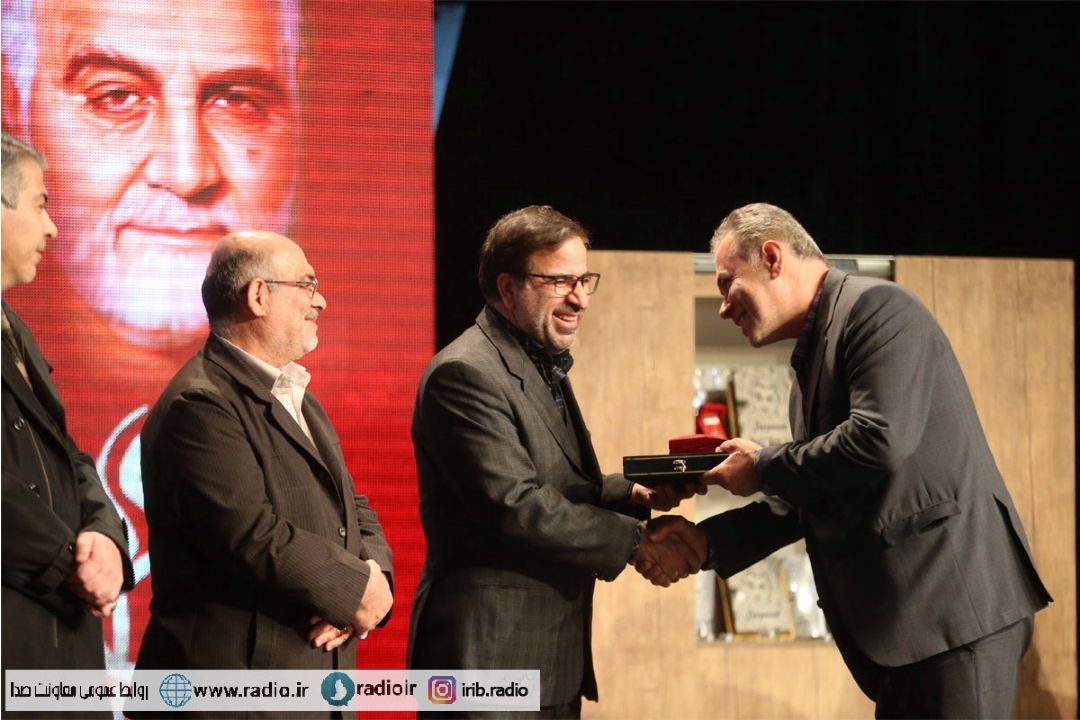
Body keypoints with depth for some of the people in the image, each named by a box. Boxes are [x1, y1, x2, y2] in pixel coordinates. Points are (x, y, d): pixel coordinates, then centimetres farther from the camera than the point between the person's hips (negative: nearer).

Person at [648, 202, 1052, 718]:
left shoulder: (877, 307, -9)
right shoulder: (813, 351, 20)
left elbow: (880, 439, -22)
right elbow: (809, 500, 23)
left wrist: (763, 469, -8)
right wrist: (706, 542, 11)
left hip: (954, 600, -10)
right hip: (901, 615, 10)